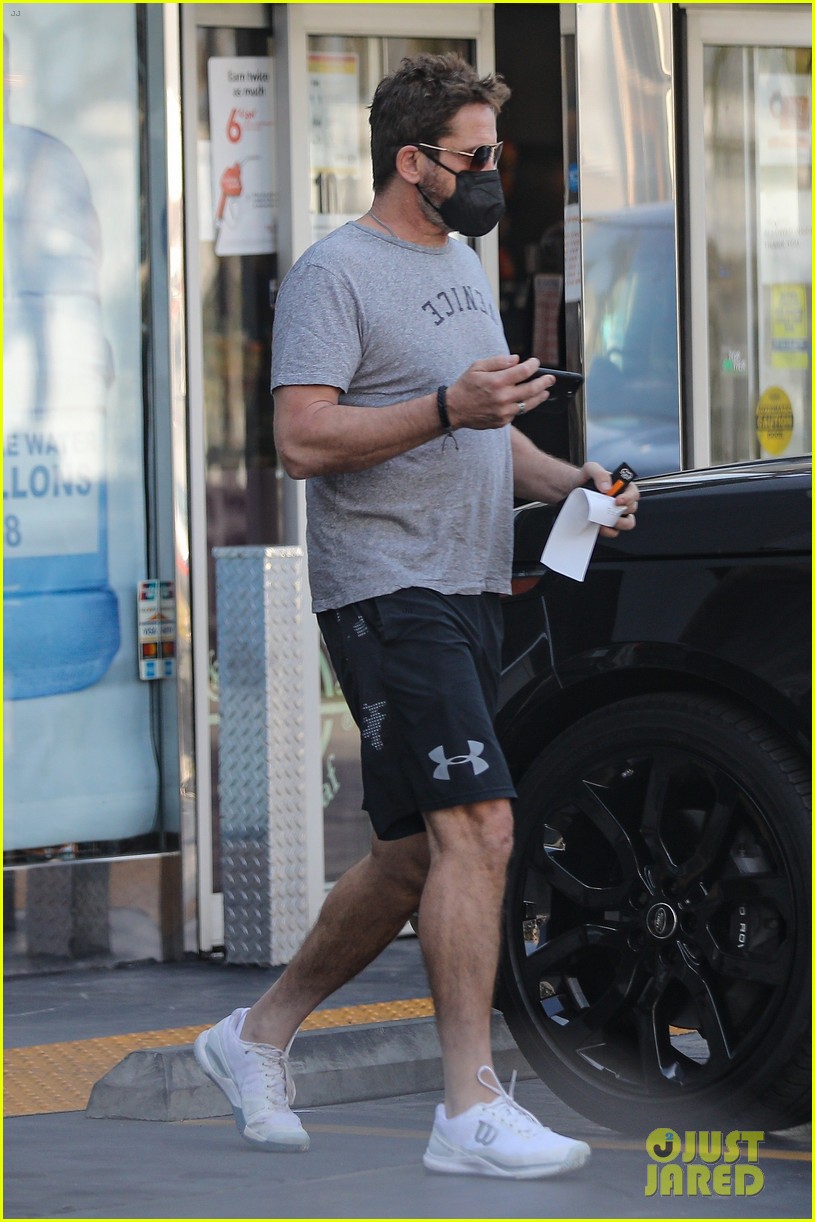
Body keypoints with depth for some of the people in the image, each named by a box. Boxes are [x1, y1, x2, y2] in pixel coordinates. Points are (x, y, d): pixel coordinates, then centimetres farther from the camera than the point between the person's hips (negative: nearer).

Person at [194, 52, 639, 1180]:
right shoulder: (336, 273, -7)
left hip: (469, 595, 9)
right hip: (388, 590, -9)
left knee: (418, 857, 12)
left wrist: (566, 480, 12)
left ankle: (258, 1036, 27)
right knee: (477, 827, -19)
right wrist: (447, 408, -26)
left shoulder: (463, 265, 21)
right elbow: (304, 438, -17)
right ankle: (470, 1110, -18)